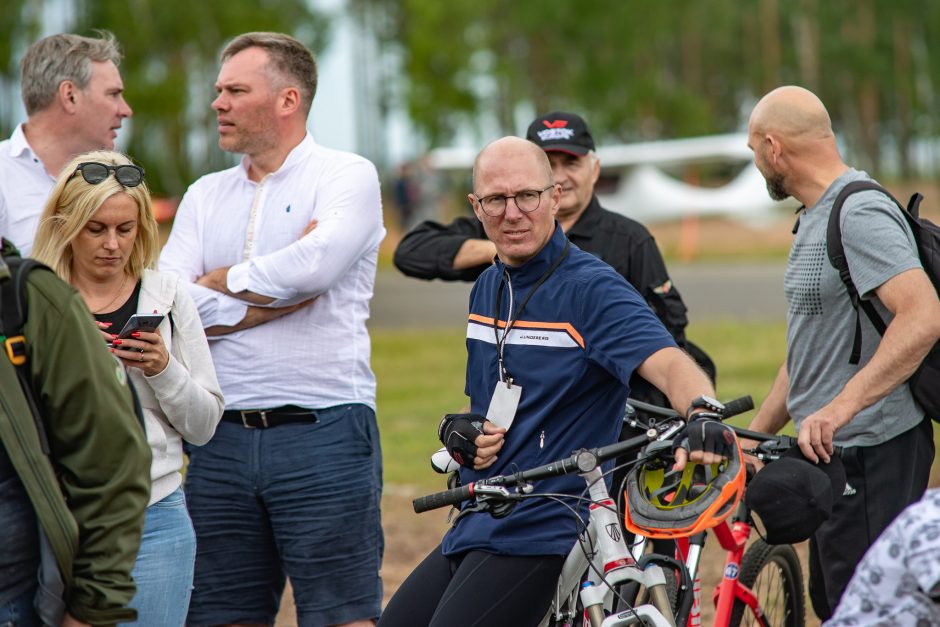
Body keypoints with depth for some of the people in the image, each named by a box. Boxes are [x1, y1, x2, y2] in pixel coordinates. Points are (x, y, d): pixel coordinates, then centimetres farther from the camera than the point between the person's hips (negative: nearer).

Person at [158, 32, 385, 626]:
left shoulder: (347, 175, 1)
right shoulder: (206, 195, 16)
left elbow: (313, 265, -19)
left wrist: (219, 281, -3)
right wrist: (277, 294, -8)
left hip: (323, 432, -5)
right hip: (222, 440, 5)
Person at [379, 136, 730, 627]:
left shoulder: (590, 287, -13)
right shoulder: (488, 288, 13)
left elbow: (667, 362, -27)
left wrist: (704, 414, -49)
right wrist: (460, 431, 2)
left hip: (541, 533, -9)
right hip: (475, 527, 9)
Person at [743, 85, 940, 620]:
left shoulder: (860, 215, -17)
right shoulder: (817, 218, 17)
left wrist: (840, 406, -37)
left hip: (873, 452, -11)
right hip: (834, 450, 11)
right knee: (832, 602, 16)